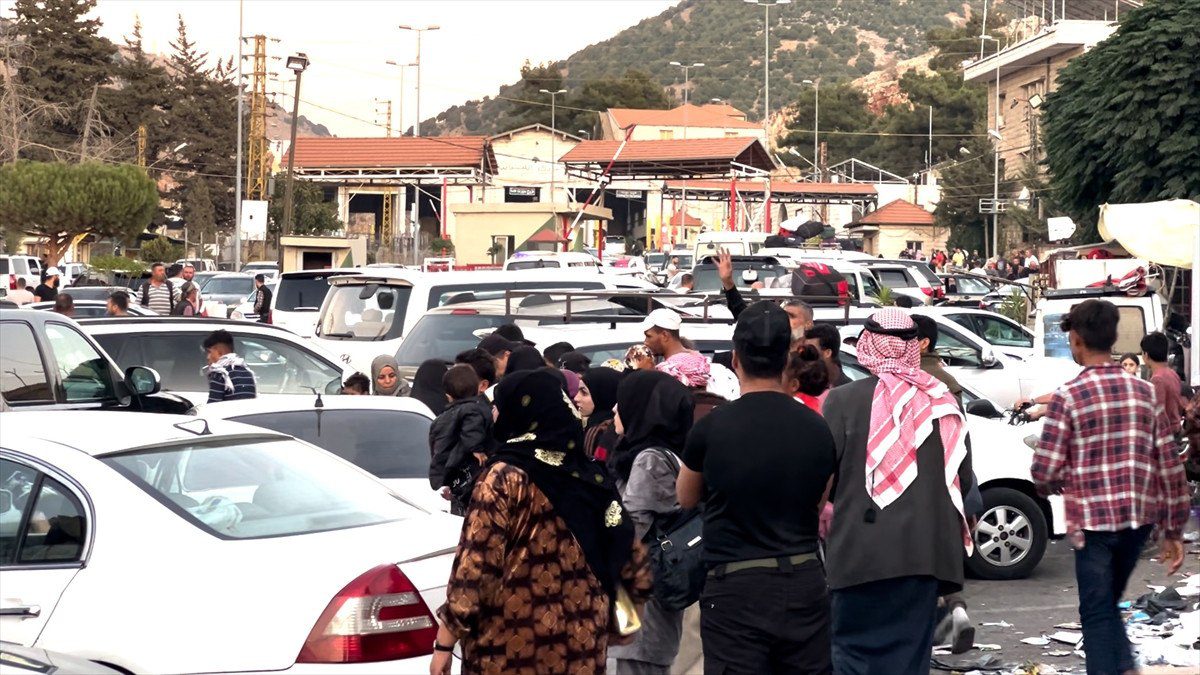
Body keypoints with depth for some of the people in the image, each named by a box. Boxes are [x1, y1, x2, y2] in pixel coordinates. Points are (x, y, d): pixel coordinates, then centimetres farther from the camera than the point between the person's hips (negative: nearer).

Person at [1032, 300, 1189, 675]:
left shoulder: (1068, 396, -8)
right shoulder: (1145, 392, 5)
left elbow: (1045, 471, -12)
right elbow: (1170, 465, 4)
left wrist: (1059, 486, 12)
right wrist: (1174, 531, 11)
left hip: (1092, 521, -4)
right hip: (1139, 518, 5)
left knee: (1097, 613, 3)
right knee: (1109, 604, 21)